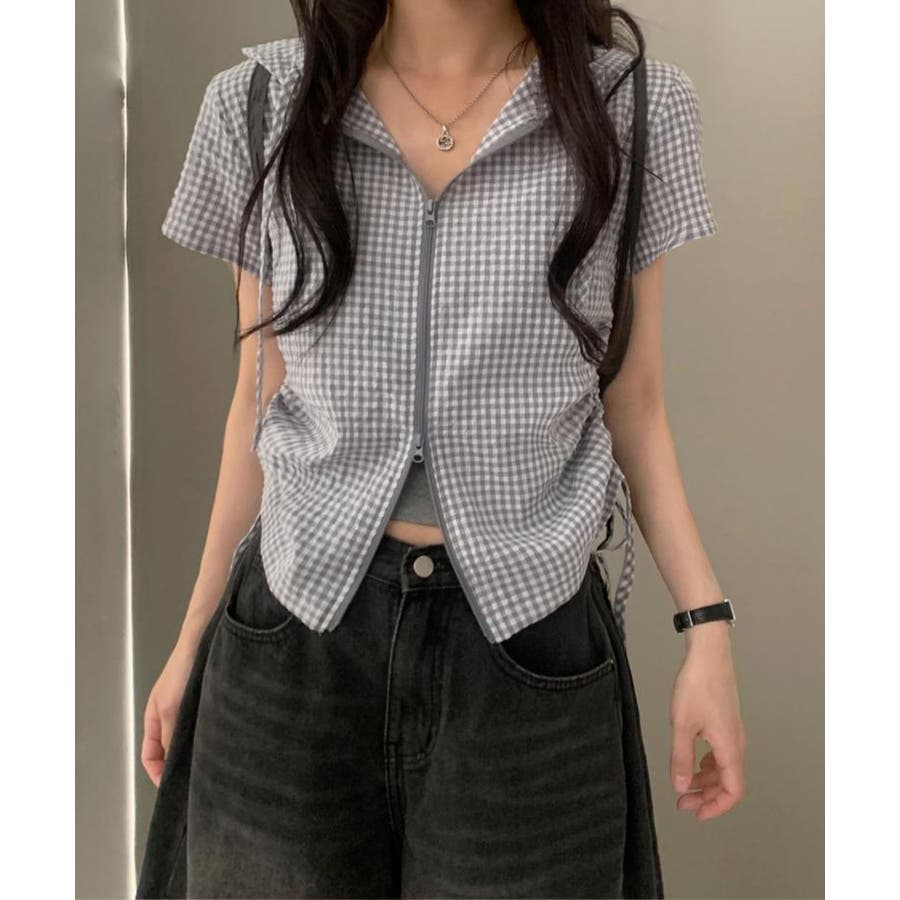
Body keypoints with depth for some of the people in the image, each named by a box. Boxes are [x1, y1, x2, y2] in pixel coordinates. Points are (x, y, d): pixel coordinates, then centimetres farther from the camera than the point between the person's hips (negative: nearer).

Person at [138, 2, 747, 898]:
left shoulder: (633, 107, -2)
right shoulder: (261, 103, 0)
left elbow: (631, 403, 4)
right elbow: (262, 393, 7)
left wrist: (707, 626, -2)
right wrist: (195, 632, 10)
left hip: (530, 640, 0)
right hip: (297, 636, 1)